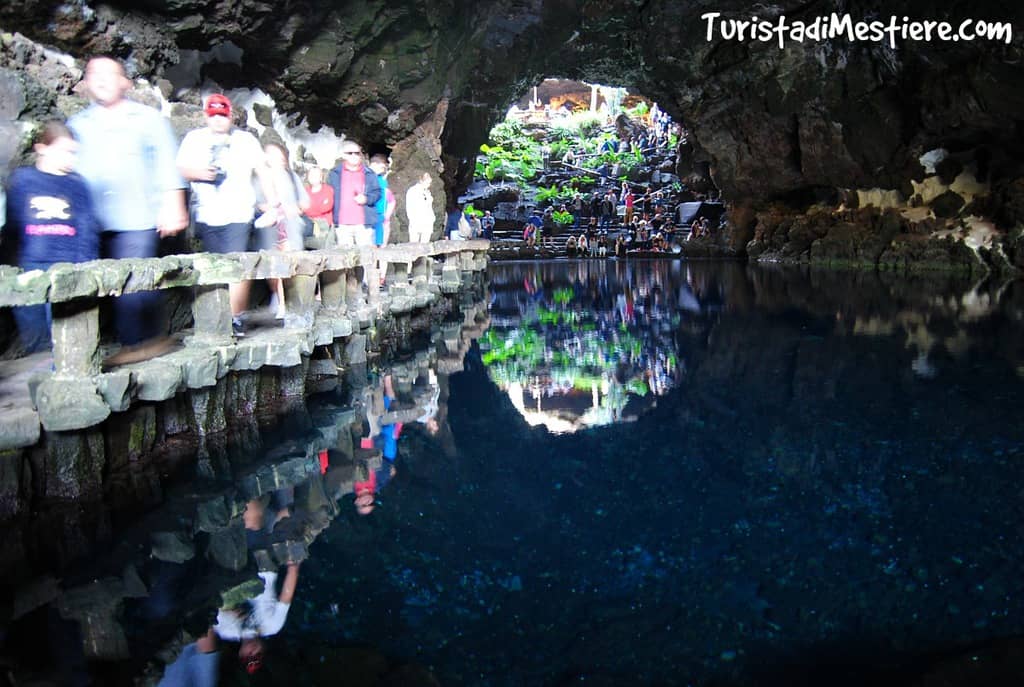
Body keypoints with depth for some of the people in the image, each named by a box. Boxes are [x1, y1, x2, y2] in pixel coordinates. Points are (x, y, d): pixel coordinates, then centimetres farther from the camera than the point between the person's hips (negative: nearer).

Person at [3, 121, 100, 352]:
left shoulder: (76, 184, 6)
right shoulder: (22, 180, 7)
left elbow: (87, 231, 3)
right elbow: (11, 225, 10)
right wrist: (13, 263, 6)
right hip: (29, 266, 2)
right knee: (34, 338, 8)